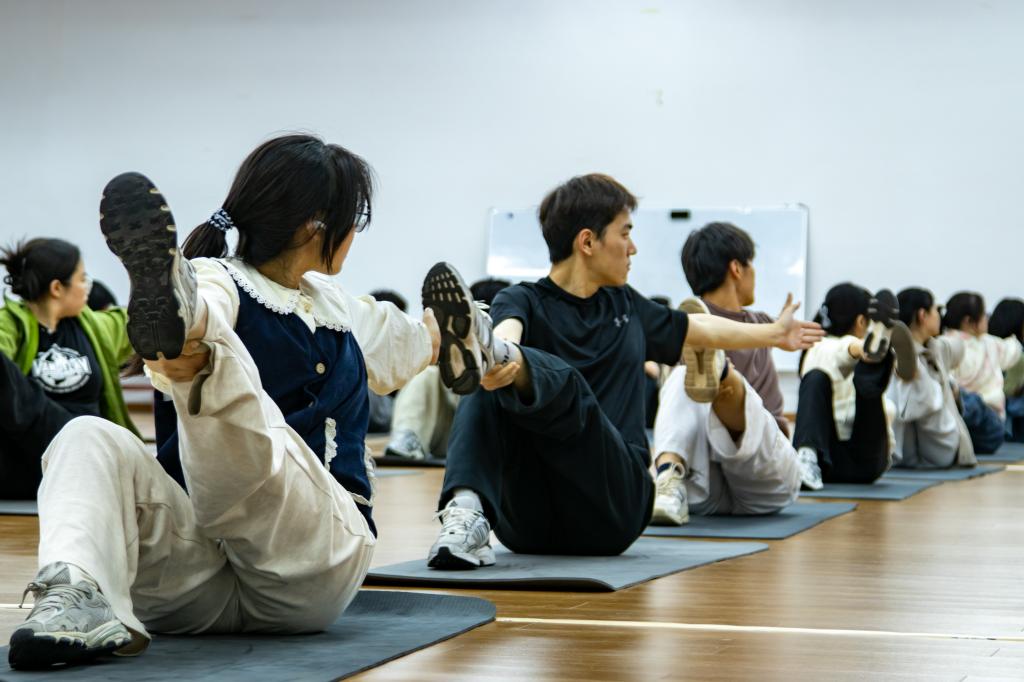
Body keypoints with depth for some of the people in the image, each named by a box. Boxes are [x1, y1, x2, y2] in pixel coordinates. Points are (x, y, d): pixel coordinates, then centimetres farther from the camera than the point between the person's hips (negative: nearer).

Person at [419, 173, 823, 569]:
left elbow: (698, 329, 40)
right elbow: (508, 329, -22)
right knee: (488, 390, -29)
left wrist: (775, 334, 51)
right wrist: (502, 358, -48)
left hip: (613, 509, 2)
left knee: (563, 382, -28)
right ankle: (466, 515, -53)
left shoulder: (624, 305, 21)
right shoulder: (525, 300, 3)